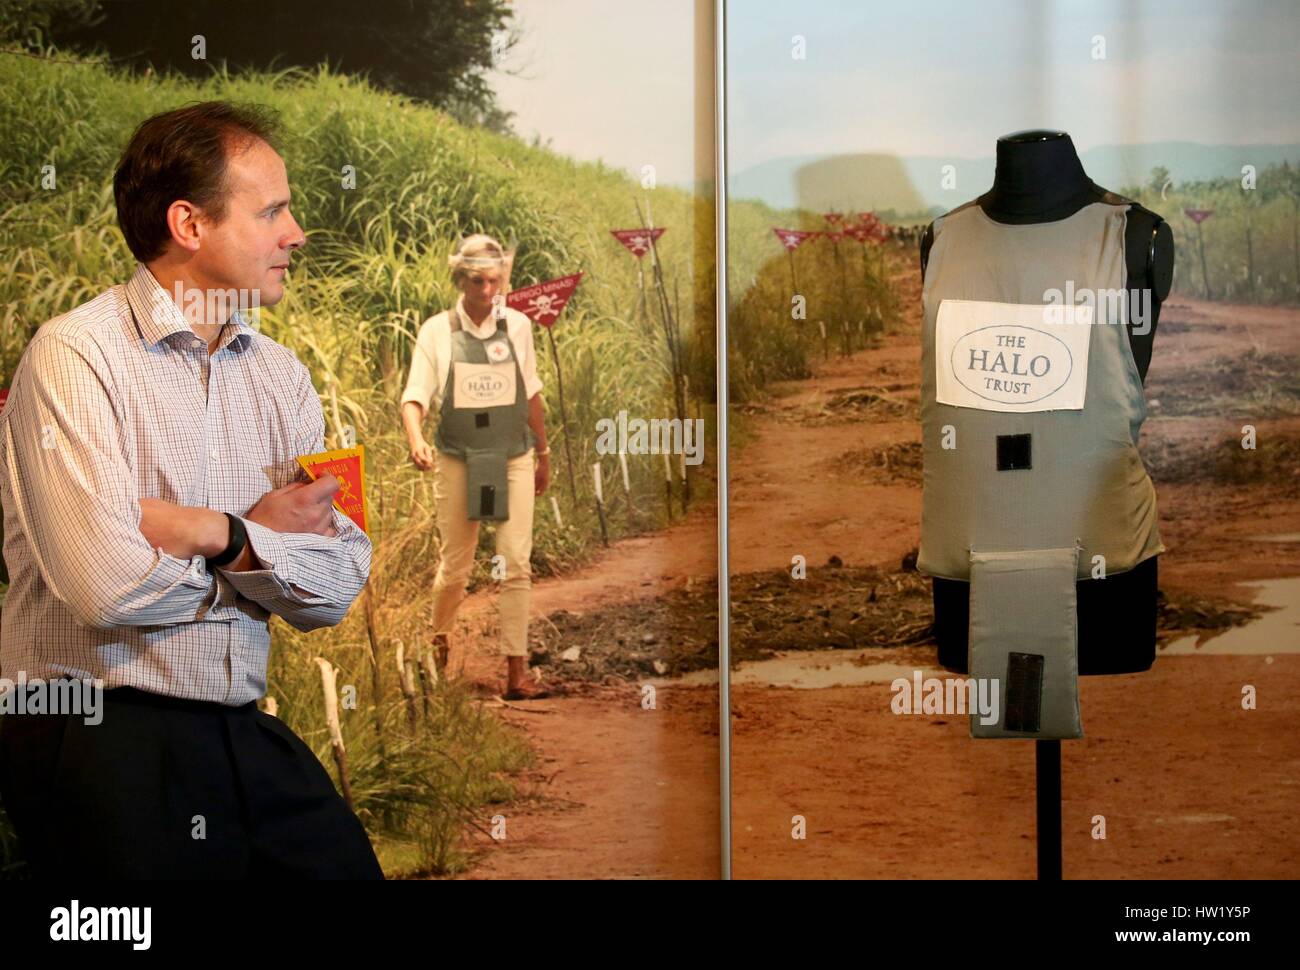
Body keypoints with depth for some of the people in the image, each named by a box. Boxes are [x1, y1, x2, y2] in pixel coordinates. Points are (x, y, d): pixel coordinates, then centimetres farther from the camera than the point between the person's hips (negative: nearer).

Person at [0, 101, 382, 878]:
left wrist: (222, 536, -17)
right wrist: (267, 538, -8)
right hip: (103, 747, -6)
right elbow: (106, 587, -23)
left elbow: (338, 589, 0)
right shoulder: (76, 355, -11)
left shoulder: (281, 375, 9)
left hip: (245, 738, 6)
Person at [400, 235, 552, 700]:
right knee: (455, 566, 7)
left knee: (517, 564, -8)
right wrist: (416, 441, -27)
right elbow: (416, 396, -7)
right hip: (457, 461, -1)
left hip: (513, 459, 1)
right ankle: (439, 638, 37)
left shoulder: (517, 325, 2)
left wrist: (543, 455, 18)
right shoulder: (437, 331, -3)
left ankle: (517, 672, -4)